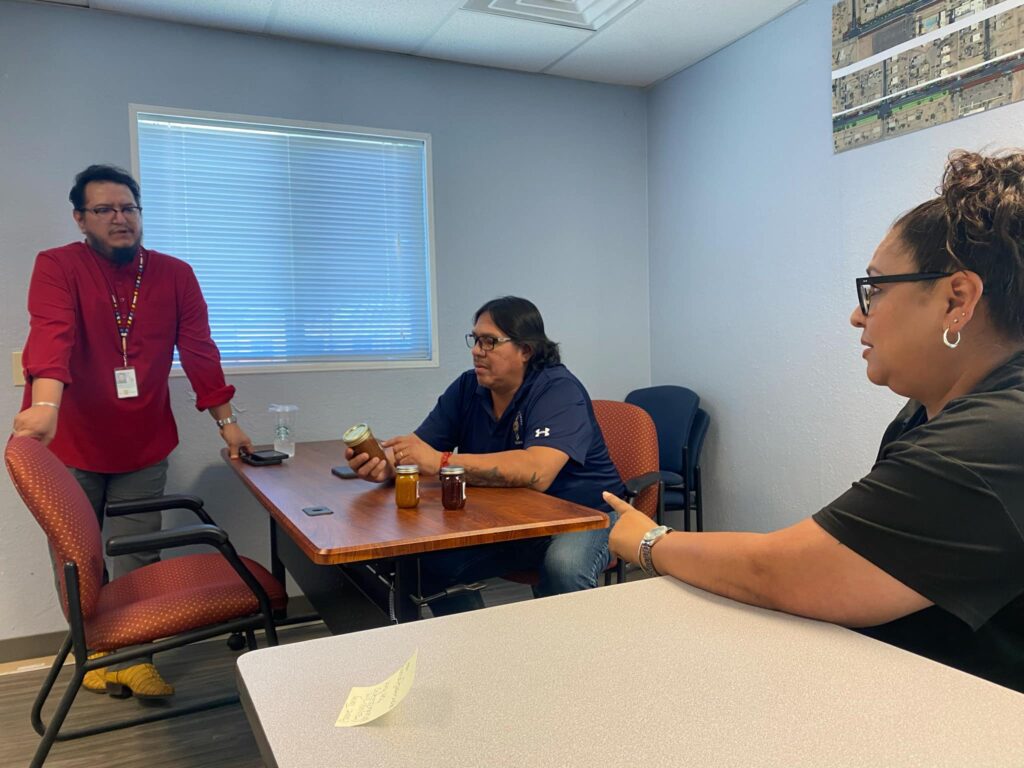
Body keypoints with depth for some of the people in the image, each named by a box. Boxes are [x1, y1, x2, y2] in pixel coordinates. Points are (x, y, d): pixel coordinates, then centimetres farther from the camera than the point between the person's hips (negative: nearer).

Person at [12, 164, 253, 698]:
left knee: (137, 561, 5)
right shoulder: (57, 267, -7)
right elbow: (51, 333, -25)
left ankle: (132, 656, 20)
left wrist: (226, 421, 0)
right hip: (70, 447, -1)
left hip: (144, 449, 2)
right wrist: (44, 405, -42)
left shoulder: (175, 275, 2)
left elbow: (198, 349, 1)